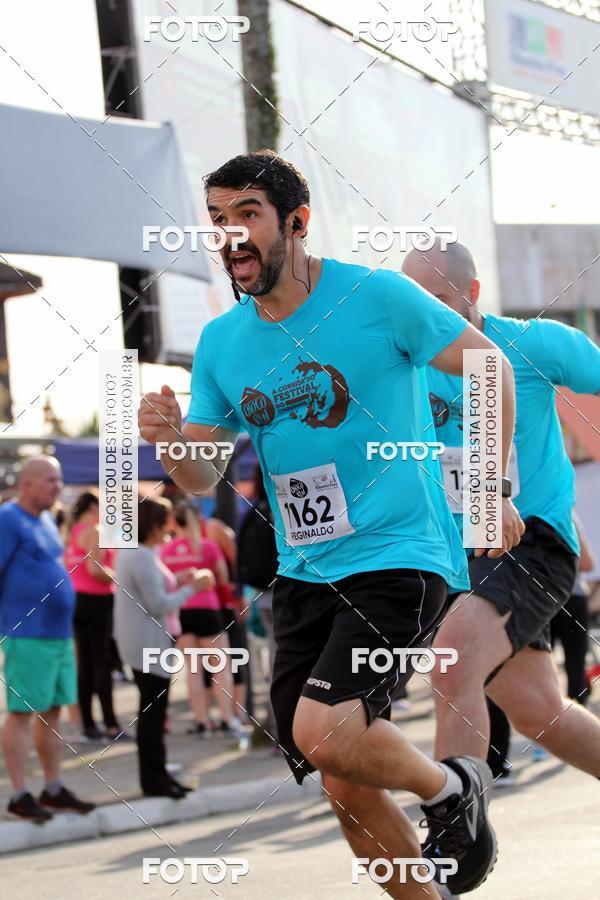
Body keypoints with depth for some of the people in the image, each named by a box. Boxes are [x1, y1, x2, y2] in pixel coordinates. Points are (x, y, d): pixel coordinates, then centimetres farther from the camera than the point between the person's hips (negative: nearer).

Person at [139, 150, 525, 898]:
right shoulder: (221, 344, 6)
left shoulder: (376, 297, -9)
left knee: (325, 735, -25)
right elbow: (203, 478, 11)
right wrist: (170, 441, -12)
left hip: (399, 557, -6)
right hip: (303, 575, 6)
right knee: (346, 787, 3)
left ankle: (449, 787, 4)